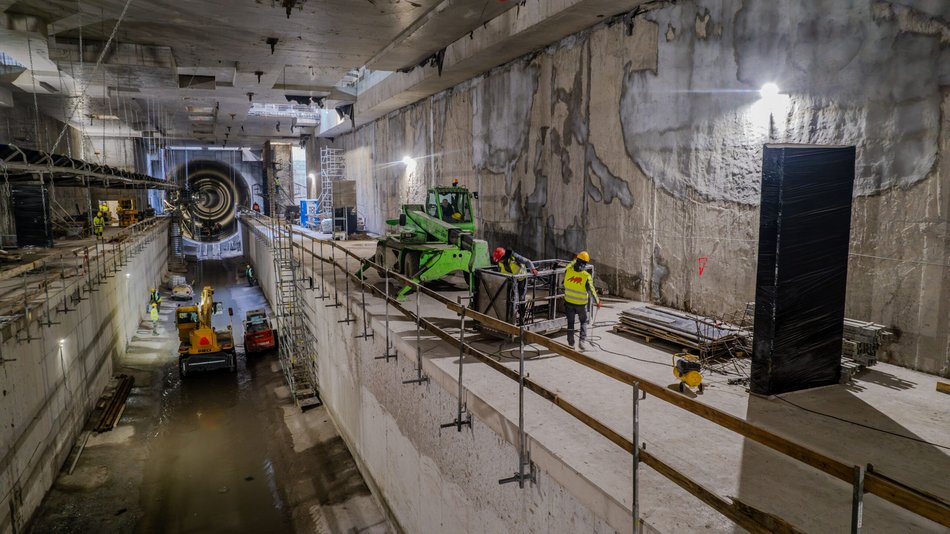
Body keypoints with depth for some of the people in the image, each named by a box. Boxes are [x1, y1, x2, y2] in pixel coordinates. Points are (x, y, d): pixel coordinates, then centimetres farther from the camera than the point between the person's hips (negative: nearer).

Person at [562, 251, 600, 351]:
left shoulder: (568, 270, -13)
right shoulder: (587, 276, -20)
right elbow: (592, 291, -10)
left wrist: (574, 260, 30)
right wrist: (597, 301, 3)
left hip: (569, 302, 2)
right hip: (581, 304, -2)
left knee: (570, 323, 14)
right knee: (583, 322, 19)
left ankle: (571, 344, 21)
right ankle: (582, 341, 9)